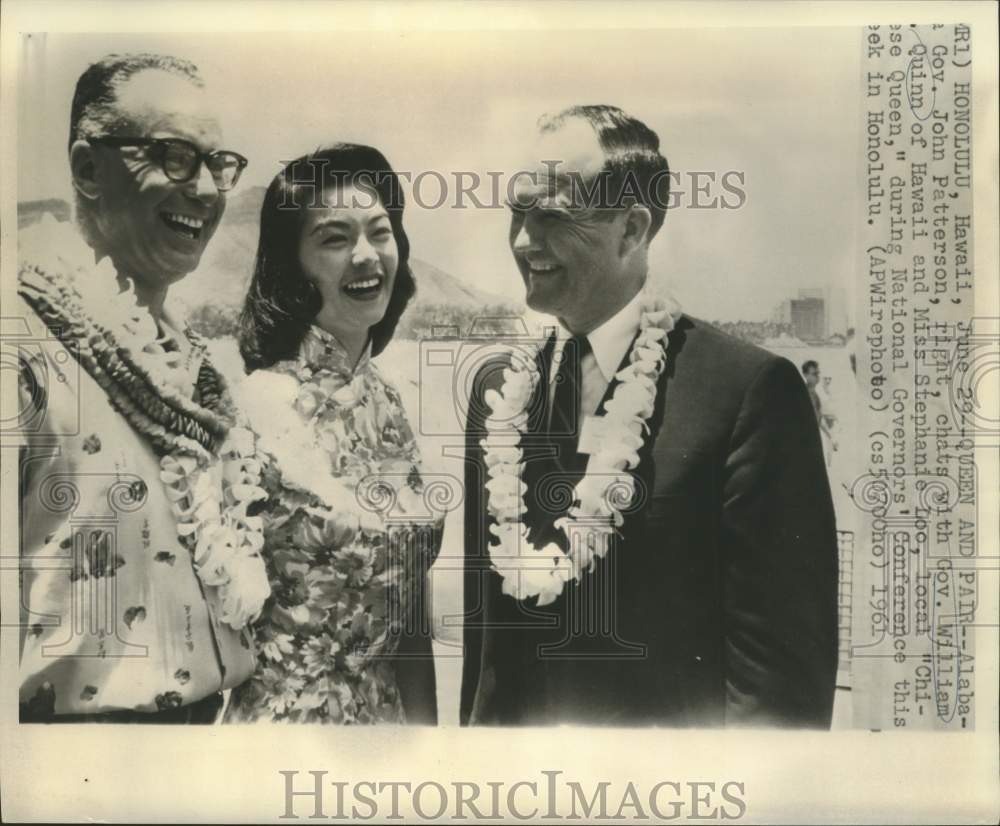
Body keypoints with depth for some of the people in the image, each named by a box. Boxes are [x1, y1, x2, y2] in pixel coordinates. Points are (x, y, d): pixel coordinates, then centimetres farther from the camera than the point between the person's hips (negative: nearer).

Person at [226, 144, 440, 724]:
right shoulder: (258, 404, -19)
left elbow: (408, 604, 6)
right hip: (286, 708, -6)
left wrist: (424, 721, 7)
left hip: (388, 705, 6)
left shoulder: (387, 401, 0)